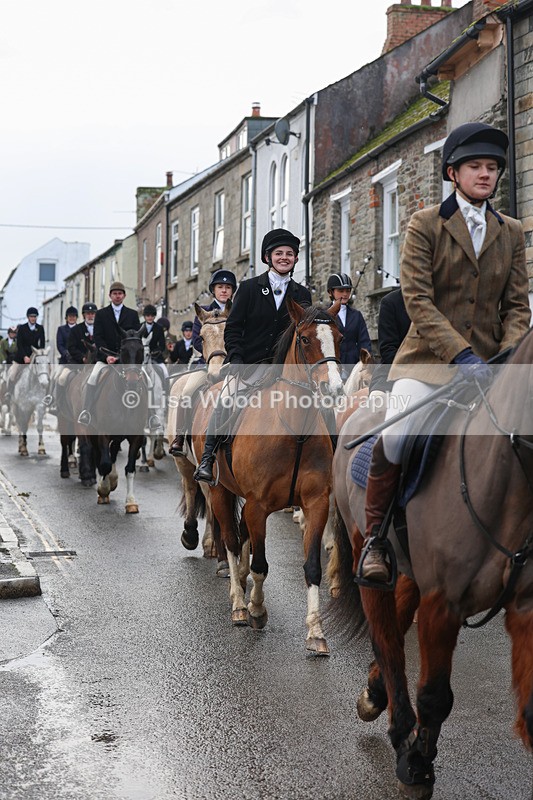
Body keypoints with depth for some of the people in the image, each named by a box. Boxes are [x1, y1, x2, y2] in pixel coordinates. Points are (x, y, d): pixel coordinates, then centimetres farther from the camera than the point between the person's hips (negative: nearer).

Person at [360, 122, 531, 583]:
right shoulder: (426, 224, 2)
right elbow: (417, 298, -9)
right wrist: (461, 354, -21)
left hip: (487, 360, 4)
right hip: (430, 356, -4)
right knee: (395, 436, -26)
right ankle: (375, 538, -8)